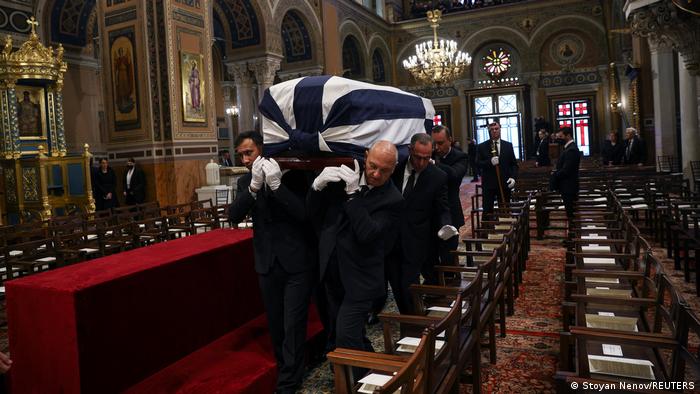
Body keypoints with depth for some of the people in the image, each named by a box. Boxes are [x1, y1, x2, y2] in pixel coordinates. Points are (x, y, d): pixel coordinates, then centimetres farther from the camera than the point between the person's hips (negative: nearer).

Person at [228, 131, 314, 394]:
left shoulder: (292, 175, -8)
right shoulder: (245, 182, 4)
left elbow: (305, 214, -18)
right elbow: (234, 216, -11)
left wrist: (276, 185, -27)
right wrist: (254, 186, -24)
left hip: (297, 262, -4)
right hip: (267, 264, 4)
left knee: (292, 325, -2)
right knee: (275, 325, 16)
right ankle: (288, 373, 35)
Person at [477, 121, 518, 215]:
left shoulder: (508, 145, 10)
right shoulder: (482, 147, 3)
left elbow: (514, 164, 10)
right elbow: (478, 164, -4)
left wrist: (513, 177, -6)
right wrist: (490, 162, -22)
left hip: (505, 184, 2)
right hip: (488, 184, -2)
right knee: (487, 211, -1)